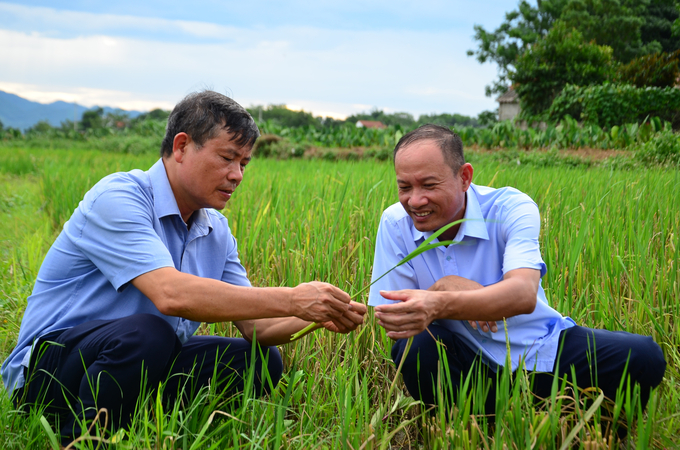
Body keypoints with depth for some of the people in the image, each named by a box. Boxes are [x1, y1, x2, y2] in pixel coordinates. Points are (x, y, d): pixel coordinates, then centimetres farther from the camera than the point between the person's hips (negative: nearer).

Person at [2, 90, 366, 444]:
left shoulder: (216, 231, 7)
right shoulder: (117, 199, -19)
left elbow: (255, 326, 4)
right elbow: (171, 294, -34)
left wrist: (318, 315, -17)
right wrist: (291, 300, -33)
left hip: (145, 365, 7)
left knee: (261, 361, -7)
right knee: (148, 334, -36)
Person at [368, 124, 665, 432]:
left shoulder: (510, 207, -13)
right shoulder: (396, 223, -7)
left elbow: (523, 294, -31)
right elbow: (392, 323, -9)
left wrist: (440, 304, -49)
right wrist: (443, 286, -29)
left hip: (541, 351, 0)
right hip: (468, 364, 1)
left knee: (642, 356, -23)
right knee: (414, 346, -32)